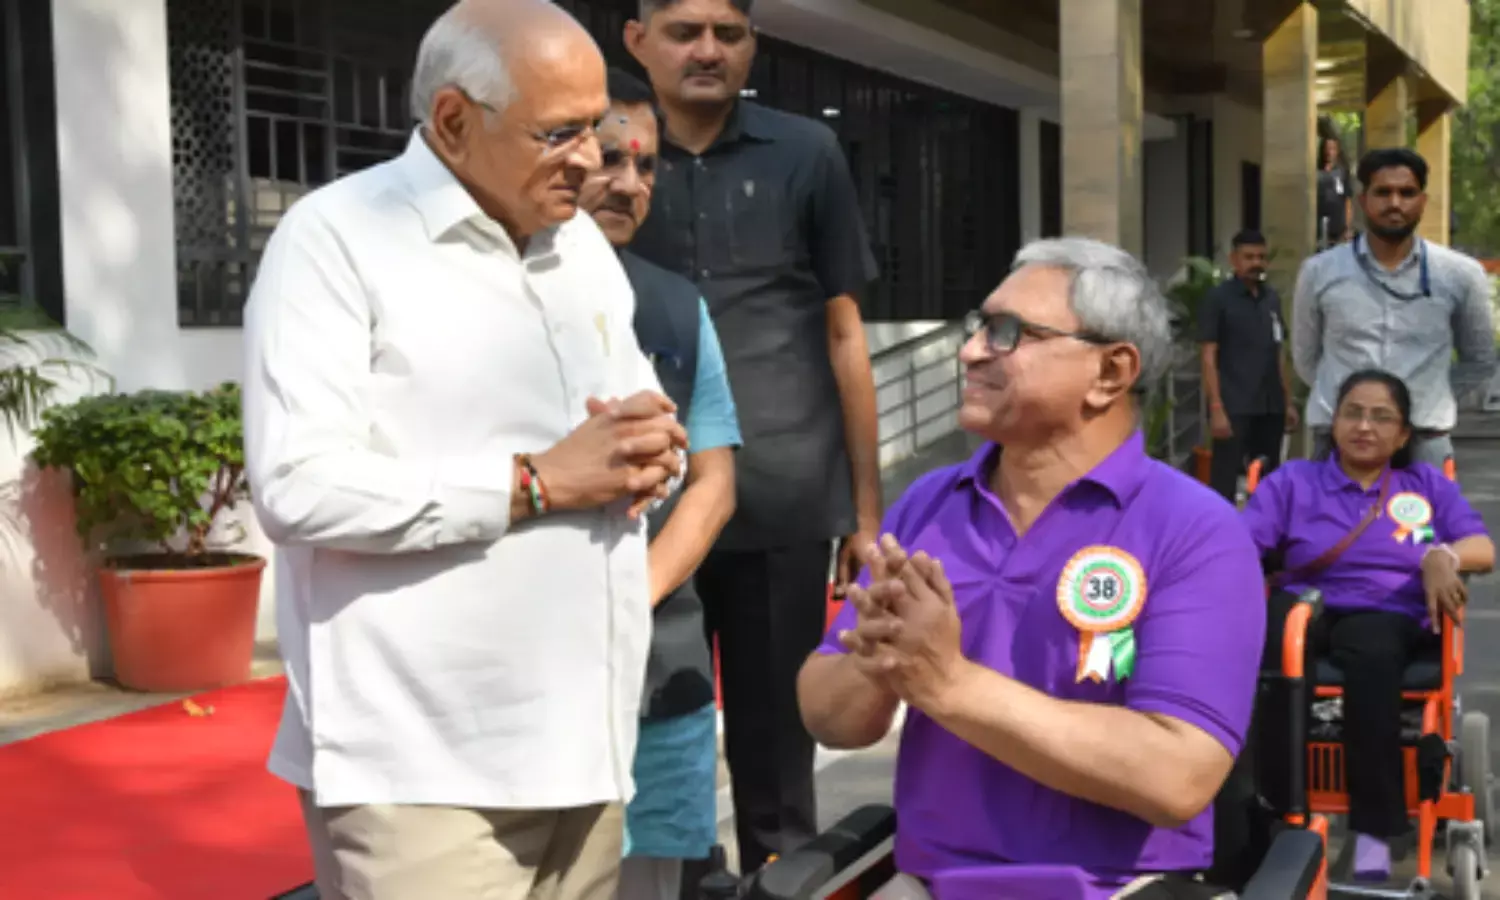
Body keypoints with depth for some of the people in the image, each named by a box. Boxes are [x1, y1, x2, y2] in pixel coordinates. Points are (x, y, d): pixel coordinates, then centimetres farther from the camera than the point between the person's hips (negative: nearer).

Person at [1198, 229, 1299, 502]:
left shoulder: (1272, 298, 12)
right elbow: (1209, 357, -7)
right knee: (1225, 480, -6)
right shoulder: (1218, 298, -4)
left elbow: (1279, 354, 17)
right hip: (1234, 408, -6)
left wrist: (1288, 402, 12)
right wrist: (1216, 408, -15)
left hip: (1270, 407, 6)